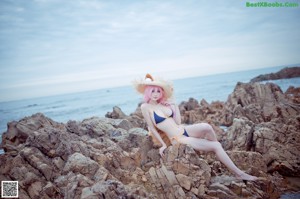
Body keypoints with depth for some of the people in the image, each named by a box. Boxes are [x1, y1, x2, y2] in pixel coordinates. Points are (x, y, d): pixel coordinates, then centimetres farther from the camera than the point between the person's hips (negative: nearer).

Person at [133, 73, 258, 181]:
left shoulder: (164, 103, 7)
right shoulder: (145, 107, -9)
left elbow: (178, 121, 5)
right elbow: (152, 128, -6)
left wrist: (174, 106, 1)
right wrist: (163, 144, -4)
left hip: (184, 130, 5)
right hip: (177, 139, -5)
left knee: (206, 127, -27)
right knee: (215, 146, -14)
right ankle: (238, 173, -1)